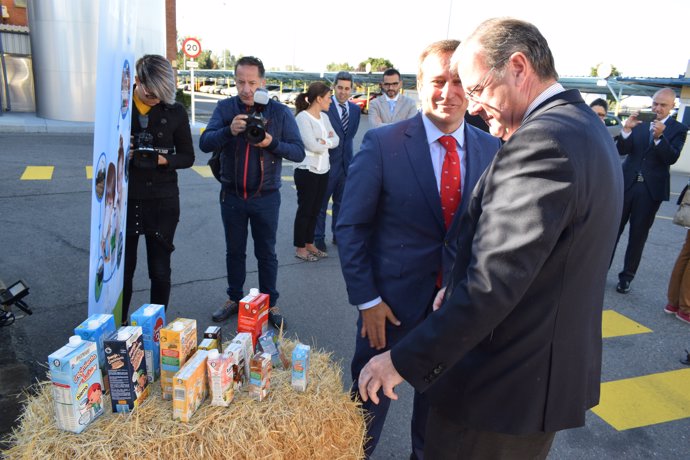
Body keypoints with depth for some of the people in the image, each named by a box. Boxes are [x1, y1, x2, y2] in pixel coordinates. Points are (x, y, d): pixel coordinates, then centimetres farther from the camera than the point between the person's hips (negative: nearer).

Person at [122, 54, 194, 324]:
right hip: (125, 199, 1)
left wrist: (164, 160, -18)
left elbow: (187, 157, 3)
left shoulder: (175, 111, -3)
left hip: (163, 201, 0)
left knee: (160, 271, 9)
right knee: (123, 268, 9)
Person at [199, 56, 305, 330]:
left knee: (266, 253, 10)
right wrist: (229, 130, -29)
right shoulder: (225, 108, -2)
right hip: (232, 195, 2)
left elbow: (298, 152, -8)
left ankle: (270, 304, 25)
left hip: (265, 197, -1)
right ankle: (234, 299, 33)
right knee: (234, 251, 16)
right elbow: (205, 143, -11)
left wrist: (272, 143, -26)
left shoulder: (280, 112, -5)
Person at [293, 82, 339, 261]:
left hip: (323, 170, 7)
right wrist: (328, 140, -4)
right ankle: (300, 248, 15)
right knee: (305, 210, 3)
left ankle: (309, 244, 26)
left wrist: (324, 141, -12)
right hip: (307, 171, -7)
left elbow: (335, 140, 6)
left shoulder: (324, 117, 10)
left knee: (315, 210, 13)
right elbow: (312, 145, -20)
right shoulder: (303, 117, -13)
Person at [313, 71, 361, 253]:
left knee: (341, 202, 15)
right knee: (321, 202, 5)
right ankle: (318, 238, 15)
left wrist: (341, 143, 5)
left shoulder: (355, 109, 7)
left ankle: (338, 234, 28)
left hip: (346, 162, 6)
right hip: (328, 163, -5)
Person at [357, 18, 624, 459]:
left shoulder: (542, 139, -24)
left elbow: (493, 282, -30)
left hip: (502, 387, -9)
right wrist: (458, 289, 9)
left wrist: (404, 361, -22)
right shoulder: (586, 127, 8)